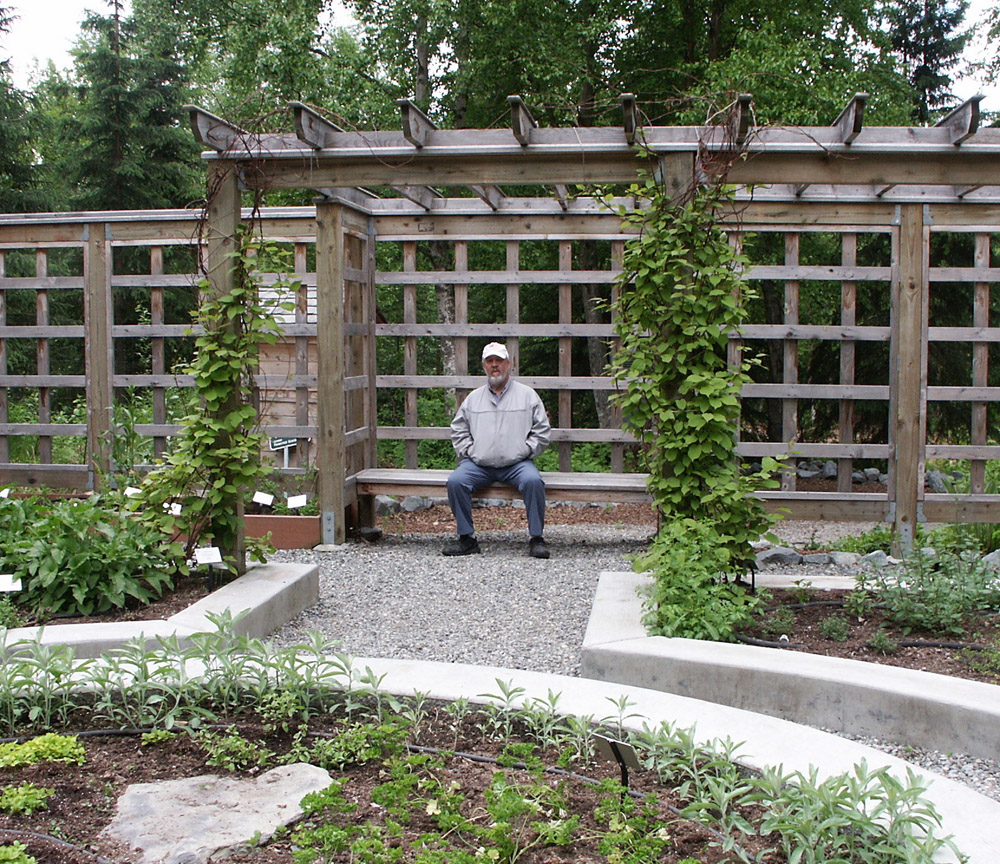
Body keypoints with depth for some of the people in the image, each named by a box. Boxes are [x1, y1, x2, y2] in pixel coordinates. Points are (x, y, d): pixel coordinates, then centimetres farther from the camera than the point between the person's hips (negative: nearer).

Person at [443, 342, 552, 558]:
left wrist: (524, 451, -4)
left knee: (533, 480, -32)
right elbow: (458, 430, 21)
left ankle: (536, 539, -19)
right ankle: (467, 539, -13)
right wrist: (469, 451, 5)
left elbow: (542, 430, 8)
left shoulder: (527, 395, 11)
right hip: (478, 464, 2)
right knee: (455, 481, -25)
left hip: (516, 463, -2)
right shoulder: (474, 398, 18)